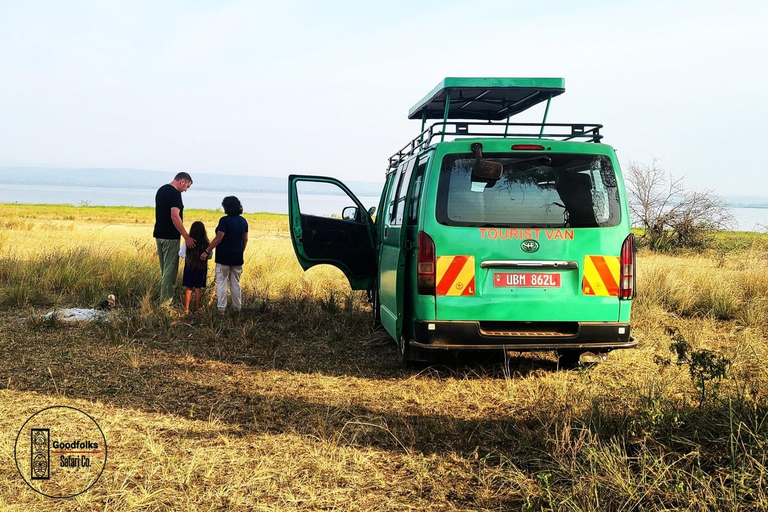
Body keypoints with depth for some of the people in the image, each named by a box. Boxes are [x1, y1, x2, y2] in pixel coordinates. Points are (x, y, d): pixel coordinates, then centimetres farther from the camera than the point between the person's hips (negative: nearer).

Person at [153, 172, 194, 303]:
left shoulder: (161, 190, 13)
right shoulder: (175, 193, -16)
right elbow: (174, 217, -24)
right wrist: (186, 237, -22)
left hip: (159, 234, 9)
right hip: (170, 237, -9)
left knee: (165, 268, 15)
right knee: (170, 269, -3)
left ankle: (163, 297, 20)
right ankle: (166, 300, -1)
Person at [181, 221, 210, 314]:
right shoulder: (206, 244, -13)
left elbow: (181, 254, -3)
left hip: (189, 268, 0)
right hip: (201, 269, 0)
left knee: (188, 288, 11)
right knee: (198, 289, 8)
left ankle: (186, 309, 12)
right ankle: (197, 308, 12)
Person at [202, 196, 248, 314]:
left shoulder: (225, 220, -14)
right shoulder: (243, 221, 5)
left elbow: (218, 238, -18)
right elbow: (245, 240, 11)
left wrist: (207, 251, -14)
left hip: (224, 258, -6)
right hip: (237, 258, 6)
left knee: (221, 283, 2)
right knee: (235, 283, 14)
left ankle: (221, 309, 0)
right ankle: (237, 307, 19)